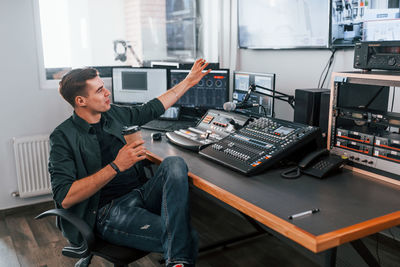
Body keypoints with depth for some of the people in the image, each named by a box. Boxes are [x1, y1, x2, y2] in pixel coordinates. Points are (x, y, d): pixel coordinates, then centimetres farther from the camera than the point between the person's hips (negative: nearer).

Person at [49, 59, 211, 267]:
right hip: (109, 212, -7)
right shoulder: (64, 137, -7)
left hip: (142, 193, 8)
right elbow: (64, 198, -16)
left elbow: (153, 108, 28)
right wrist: (116, 166, -23)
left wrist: (189, 80, 29)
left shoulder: (115, 114, 12)